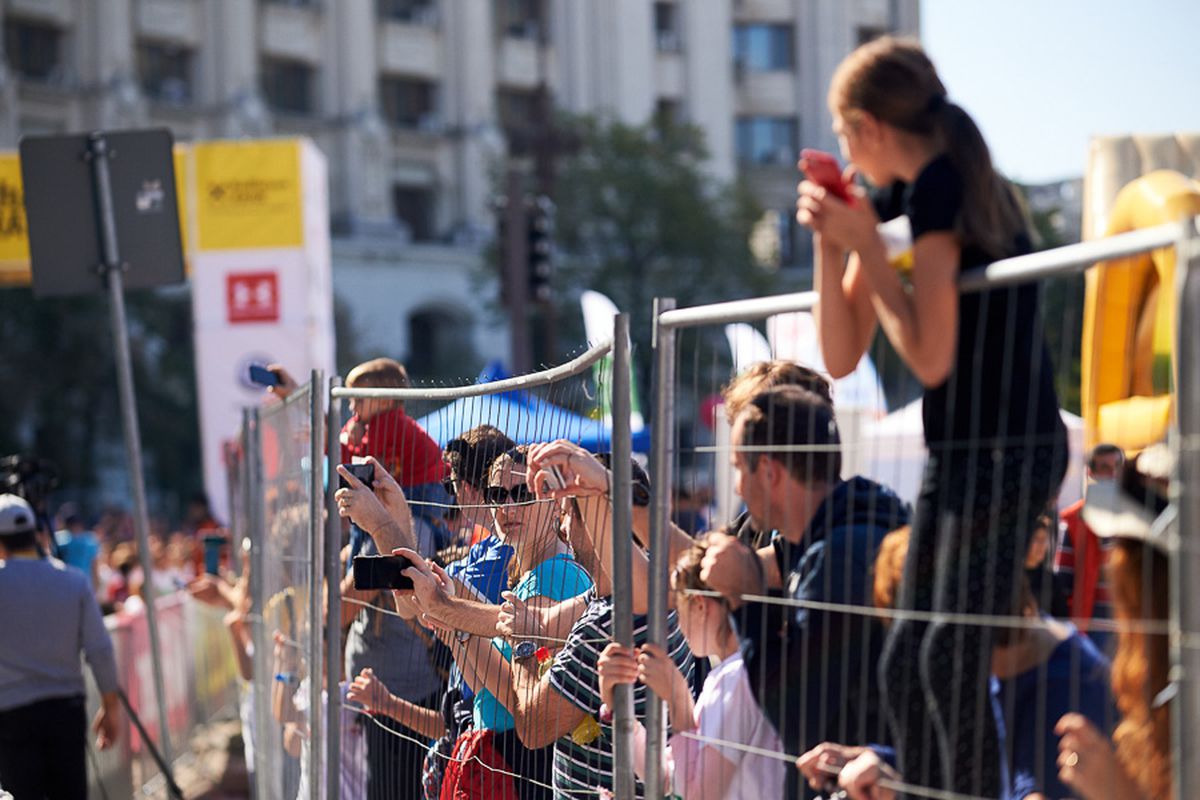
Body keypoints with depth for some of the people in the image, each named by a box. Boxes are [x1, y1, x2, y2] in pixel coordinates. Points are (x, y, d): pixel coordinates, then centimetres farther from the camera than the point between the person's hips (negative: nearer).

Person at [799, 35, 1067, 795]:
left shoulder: (937, 188, -14)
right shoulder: (903, 197, 14)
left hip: (1004, 450, -10)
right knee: (908, 661, 11)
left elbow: (930, 356, -20)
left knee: (954, 660, -11)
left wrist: (867, 246, -14)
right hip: (962, 449, 10)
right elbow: (842, 355, 13)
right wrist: (832, 242, 4)